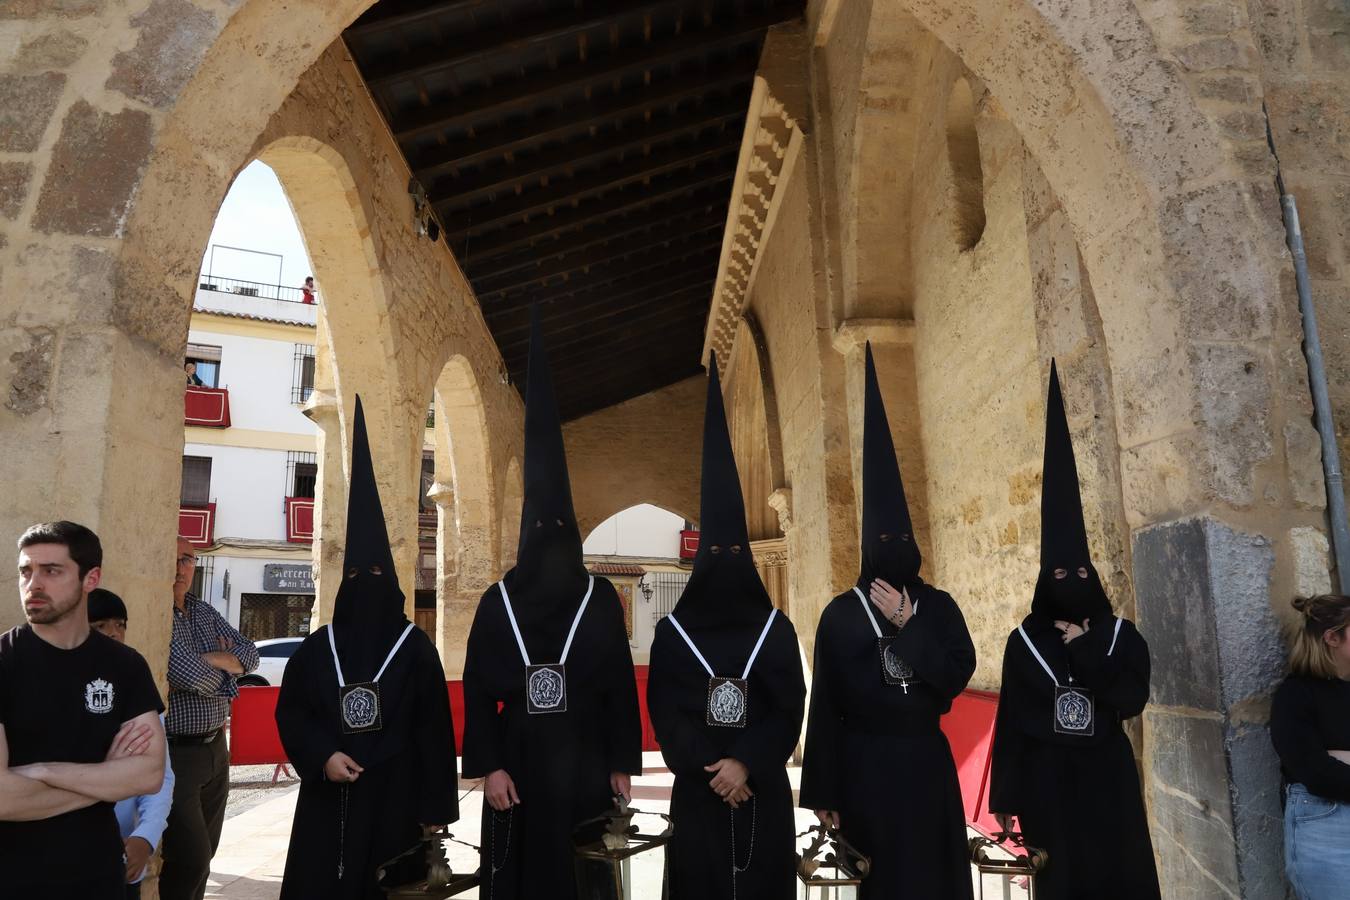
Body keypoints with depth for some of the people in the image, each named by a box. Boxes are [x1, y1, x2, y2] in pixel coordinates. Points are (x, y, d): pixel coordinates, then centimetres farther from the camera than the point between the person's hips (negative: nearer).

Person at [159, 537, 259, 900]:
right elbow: (191, 675, -25)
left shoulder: (204, 612, 12)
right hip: (174, 752, -8)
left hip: (216, 749, 8)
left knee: (204, 854, 16)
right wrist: (224, 666, -4)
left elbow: (249, 653, 8)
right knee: (190, 859, -6)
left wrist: (211, 660, -11)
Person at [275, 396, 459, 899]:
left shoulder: (415, 646, -2)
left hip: (394, 797, -2)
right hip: (327, 798, 2)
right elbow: (289, 712, 7)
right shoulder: (317, 647, 5)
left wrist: (435, 808, -5)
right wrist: (322, 756, -12)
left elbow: (434, 728, -3)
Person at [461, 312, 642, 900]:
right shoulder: (498, 602, 1)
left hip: (584, 768, 0)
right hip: (518, 767, 1)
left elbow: (621, 686, 0)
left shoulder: (601, 599, 0)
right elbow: (477, 690, 1)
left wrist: (623, 765, -1)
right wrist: (488, 766, -7)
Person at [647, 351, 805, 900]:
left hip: (764, 792, 1)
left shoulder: (776, 629, 1)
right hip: (697, 792, 0)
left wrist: (746, 764, -16)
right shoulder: (672, 633, 0)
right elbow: (663, 713, -3)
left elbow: (790, 711, -3)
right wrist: (709, 769, -14)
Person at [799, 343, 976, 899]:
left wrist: (907, 623, -16)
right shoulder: (841, 614, -3)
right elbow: (824, 706, -3)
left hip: (926, 761, 2)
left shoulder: (938, 605, 3)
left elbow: (958, 675, -9)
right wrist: (823, 792, -4)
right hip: (865, 764, -2)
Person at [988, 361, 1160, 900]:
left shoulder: (1122, 636, 2)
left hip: (1108, 779, 1)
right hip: (1047, 780, -1)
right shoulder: (1024, 642, -1)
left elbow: (1131, 701, -11)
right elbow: (1009, 721, -2)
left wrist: (1086, 649, -15)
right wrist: (1006, 797, -3)